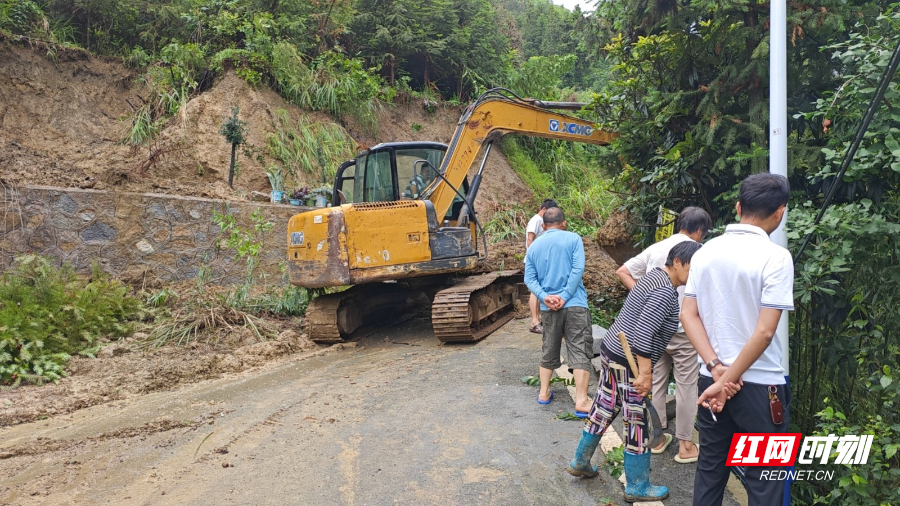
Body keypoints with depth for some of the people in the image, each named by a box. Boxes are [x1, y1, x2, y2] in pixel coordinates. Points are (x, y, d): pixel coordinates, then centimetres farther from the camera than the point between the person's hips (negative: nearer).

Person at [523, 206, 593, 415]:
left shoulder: (534, 246, 11)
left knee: (549, 350, 18)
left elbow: (529, 278, 1)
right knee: (580, 351, -2)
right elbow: (578, 269, -12)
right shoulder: (573, 238, 0)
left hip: (548, 308, 4)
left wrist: (545, 297, -10)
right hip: (575, 304, -4)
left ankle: (544, 393, 26)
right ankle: (581, 401, -7)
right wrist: (565, 296, -13)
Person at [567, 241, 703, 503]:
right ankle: (637, 486, 18)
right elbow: (643, 333, -28)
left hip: (611, 351, 10)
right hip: (629, 362, -10)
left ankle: (580, 462, 35)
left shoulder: (655, 276, 11)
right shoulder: (665, 292, -20)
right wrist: (645, 374, -26)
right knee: (638, 422, 3)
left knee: (603, 409, 20)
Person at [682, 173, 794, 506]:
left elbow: (688, 315, 0)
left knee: (710, 467, 17)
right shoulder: (775, 256, -15)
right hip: (759, 386, -5)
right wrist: (727, 381, -15)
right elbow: (764, 331, -20)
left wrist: (716, 367, -7)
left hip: (710, 379, 6)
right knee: (763, 479, 9)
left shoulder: (706, 251, 2)